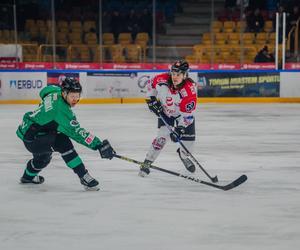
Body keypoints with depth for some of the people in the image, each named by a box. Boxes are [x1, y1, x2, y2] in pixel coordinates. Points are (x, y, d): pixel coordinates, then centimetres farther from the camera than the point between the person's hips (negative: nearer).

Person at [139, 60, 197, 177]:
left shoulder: (190, 90, -35)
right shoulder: (162, 80, -28)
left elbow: (187, 115, -30)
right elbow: (151, 84, -2)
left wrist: (179, 129, -34)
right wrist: (152, 100, -8)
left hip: (183, 114, 0)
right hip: (165, 111, 0)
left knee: (189, 139, -1)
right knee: (162, 136, -17)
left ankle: (183, 155, 35)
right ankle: (147, 163, -8)